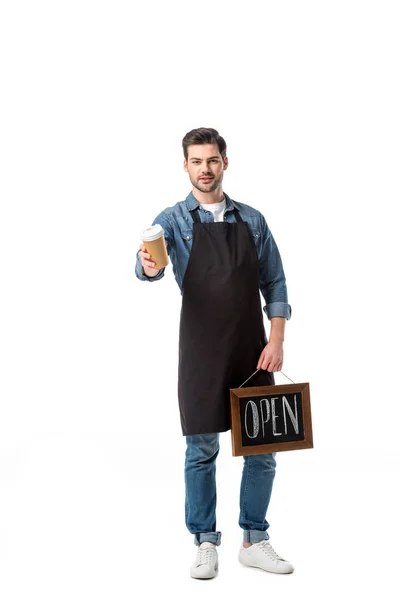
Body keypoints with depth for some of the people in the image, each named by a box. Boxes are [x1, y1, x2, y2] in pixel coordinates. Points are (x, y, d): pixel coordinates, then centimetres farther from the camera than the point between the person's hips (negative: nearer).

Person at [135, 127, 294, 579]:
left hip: (253, 350, 3)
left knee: (262, 449, 7)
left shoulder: (252, 220, 9)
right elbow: (150, 262, -19)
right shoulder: (173, 219, 1)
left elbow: (274, 282, 9)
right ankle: (205, 544, 19)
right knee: (202, 449, 4)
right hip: (201, 350, -3)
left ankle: (254, 542, 22)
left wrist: (276, 340, -3)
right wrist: (148, 267, -44)